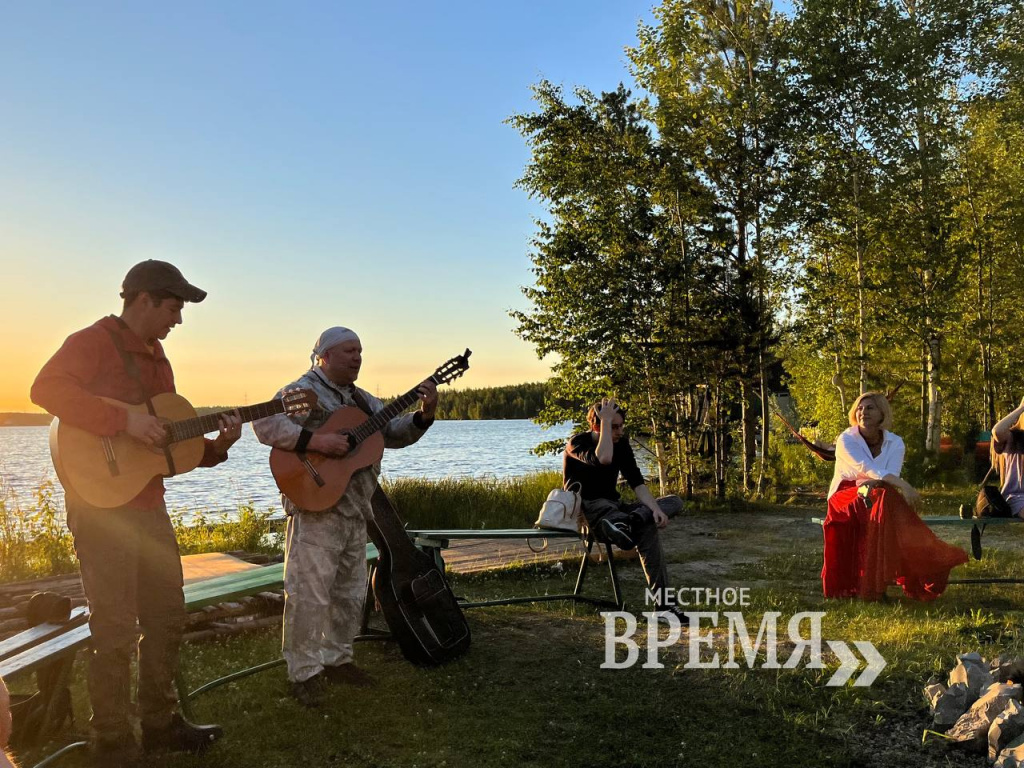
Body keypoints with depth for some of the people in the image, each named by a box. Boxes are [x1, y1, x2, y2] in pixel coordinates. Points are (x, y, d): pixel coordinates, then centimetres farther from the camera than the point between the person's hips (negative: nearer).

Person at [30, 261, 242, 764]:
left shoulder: (157, 359, 16)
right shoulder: (94, 341, -8)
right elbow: (47, 388, -27)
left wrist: (216, 445, 2)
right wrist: (124, 421, -30)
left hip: (149, 506, 8)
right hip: (101, 504, -8)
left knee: (167, 618, 14)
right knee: (116, 631, -1)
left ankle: (160, 723, 29)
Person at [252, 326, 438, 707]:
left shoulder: (362, 400, 17)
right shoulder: (303, 390, -8)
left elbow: (395, 433, 14)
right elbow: (265, 423, -21)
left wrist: (423, 415, -4)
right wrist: (315, 441, -28)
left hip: (355, 510, 9)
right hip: (315, 508, -8)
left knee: (350, 592, 16)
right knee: (310, 593, -6)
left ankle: (337, 659, 30)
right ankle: (303, 672, 6)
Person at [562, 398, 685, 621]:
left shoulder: (621, 444, 5)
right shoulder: (577, 443, -14)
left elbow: (636, 481, -6)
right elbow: (603, 459, -37)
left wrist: (655, 508, -23)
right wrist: (606, 422, -28)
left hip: (614, 507, 8)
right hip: (587, 510, -8)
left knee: (674, 502, -13)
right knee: (648, 530, -34)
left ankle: (628, 522, -37)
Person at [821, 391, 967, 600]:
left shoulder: (895, 443, 2)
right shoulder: (846, 440, -9)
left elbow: (891, 475, -13)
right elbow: (866, 468, -26)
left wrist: (873, 483, -37)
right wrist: (903, 485, -39)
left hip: (883, 500, 4)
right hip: (844, 496, -3)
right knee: (883, 499, -34)